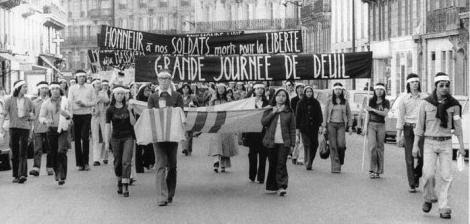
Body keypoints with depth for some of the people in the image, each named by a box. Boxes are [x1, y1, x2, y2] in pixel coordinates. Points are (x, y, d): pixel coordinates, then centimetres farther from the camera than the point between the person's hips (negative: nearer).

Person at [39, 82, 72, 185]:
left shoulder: (65, 101, 3)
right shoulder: (46, 103, 4)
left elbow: (70, 116, 3)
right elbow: (41, 117, 0)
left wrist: (66, 114, -21)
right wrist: (46, 121, -22)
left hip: (63, 130, -2)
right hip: (51, 130, 2)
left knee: (61, 152, -17)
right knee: (53, 154, 5)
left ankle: (62, 176, -17)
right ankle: (57, 174, 26)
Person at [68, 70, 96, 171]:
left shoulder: (90, 88, 8)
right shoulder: (72, 88, 7)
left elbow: (94, 101, 6)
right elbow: (69, 101, -3)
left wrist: (85, 104, -12)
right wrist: (70, 115, -19)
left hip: (86, 115, -1)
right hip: (76, 115, 1)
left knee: (85, 137, -12)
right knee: (77, 139, 1)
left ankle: (86, 162, -4)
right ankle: (79, 163, 8)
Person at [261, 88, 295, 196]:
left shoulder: (289, 111, 5)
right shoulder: (270, 109, 10)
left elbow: (292, 129, 5)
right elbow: (263, 122, -4)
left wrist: (292, 143, 0)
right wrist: (273, 113, -11)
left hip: (284, 142, -2)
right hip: (271, 141, 2)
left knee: (282, 164, -10)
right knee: (272, 164, 6)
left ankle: (282, 186, -11)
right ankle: (271, 187, 14)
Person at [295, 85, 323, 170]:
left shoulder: (316, 103, 9)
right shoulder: (300, 103, 5)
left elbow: (319, 115, 9)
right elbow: (297, 116, 5)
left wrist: (321, 125, -2)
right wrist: (297, 128, 0)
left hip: (314, 127, 2)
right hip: (304, 127, -2)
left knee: (314, 145, -2)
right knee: (307, 145, -11)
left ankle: (310, 162, 14)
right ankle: (307, 163, -12)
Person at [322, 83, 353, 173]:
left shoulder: (345, 102, 8)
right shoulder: (329, 101, 6)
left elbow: (349, 114, 12)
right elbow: (325, 114, 7)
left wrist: (350, 126, 6)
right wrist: (324, 126, 0)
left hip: (341, 125, 0)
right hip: (331, 124, 0)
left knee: (341, 144, -15)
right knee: (333, 146, -5)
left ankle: (340, 161, 13)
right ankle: (335, 167, -4)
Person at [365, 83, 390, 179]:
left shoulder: (386, 102, 4)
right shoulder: (371, 101, 10)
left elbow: (384, 113, -11)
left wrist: (373, 109, -17)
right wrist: (365, 127, 11)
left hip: (381, 125, 0)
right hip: (371, 125, 0)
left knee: (379, 148, 2)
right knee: (372, 147, -13)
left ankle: (378, 171, 9)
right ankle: (372, 170, -11)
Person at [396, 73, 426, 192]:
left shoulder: (425, 97, 4)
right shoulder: (404, 99, 2)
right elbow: (400, 117, 3)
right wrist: (398, 135, -2)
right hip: (408, 129, 0)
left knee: (423, 156, -7)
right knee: (409, 158, -1)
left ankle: (417, 175, 22)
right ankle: (412, 185, 8)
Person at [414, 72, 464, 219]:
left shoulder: (454, 105, 0)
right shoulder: (426, 103, -2)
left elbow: (458, 125, 5)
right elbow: (420, 125, 2)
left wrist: (461, 145, 1)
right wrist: (415, 145, 0)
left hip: (446, 144, 1)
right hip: (429, 142, -1)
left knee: (446, 176, -5)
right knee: (428, 173, -15)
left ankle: (444, 209, 0)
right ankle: (429, 199, 11)